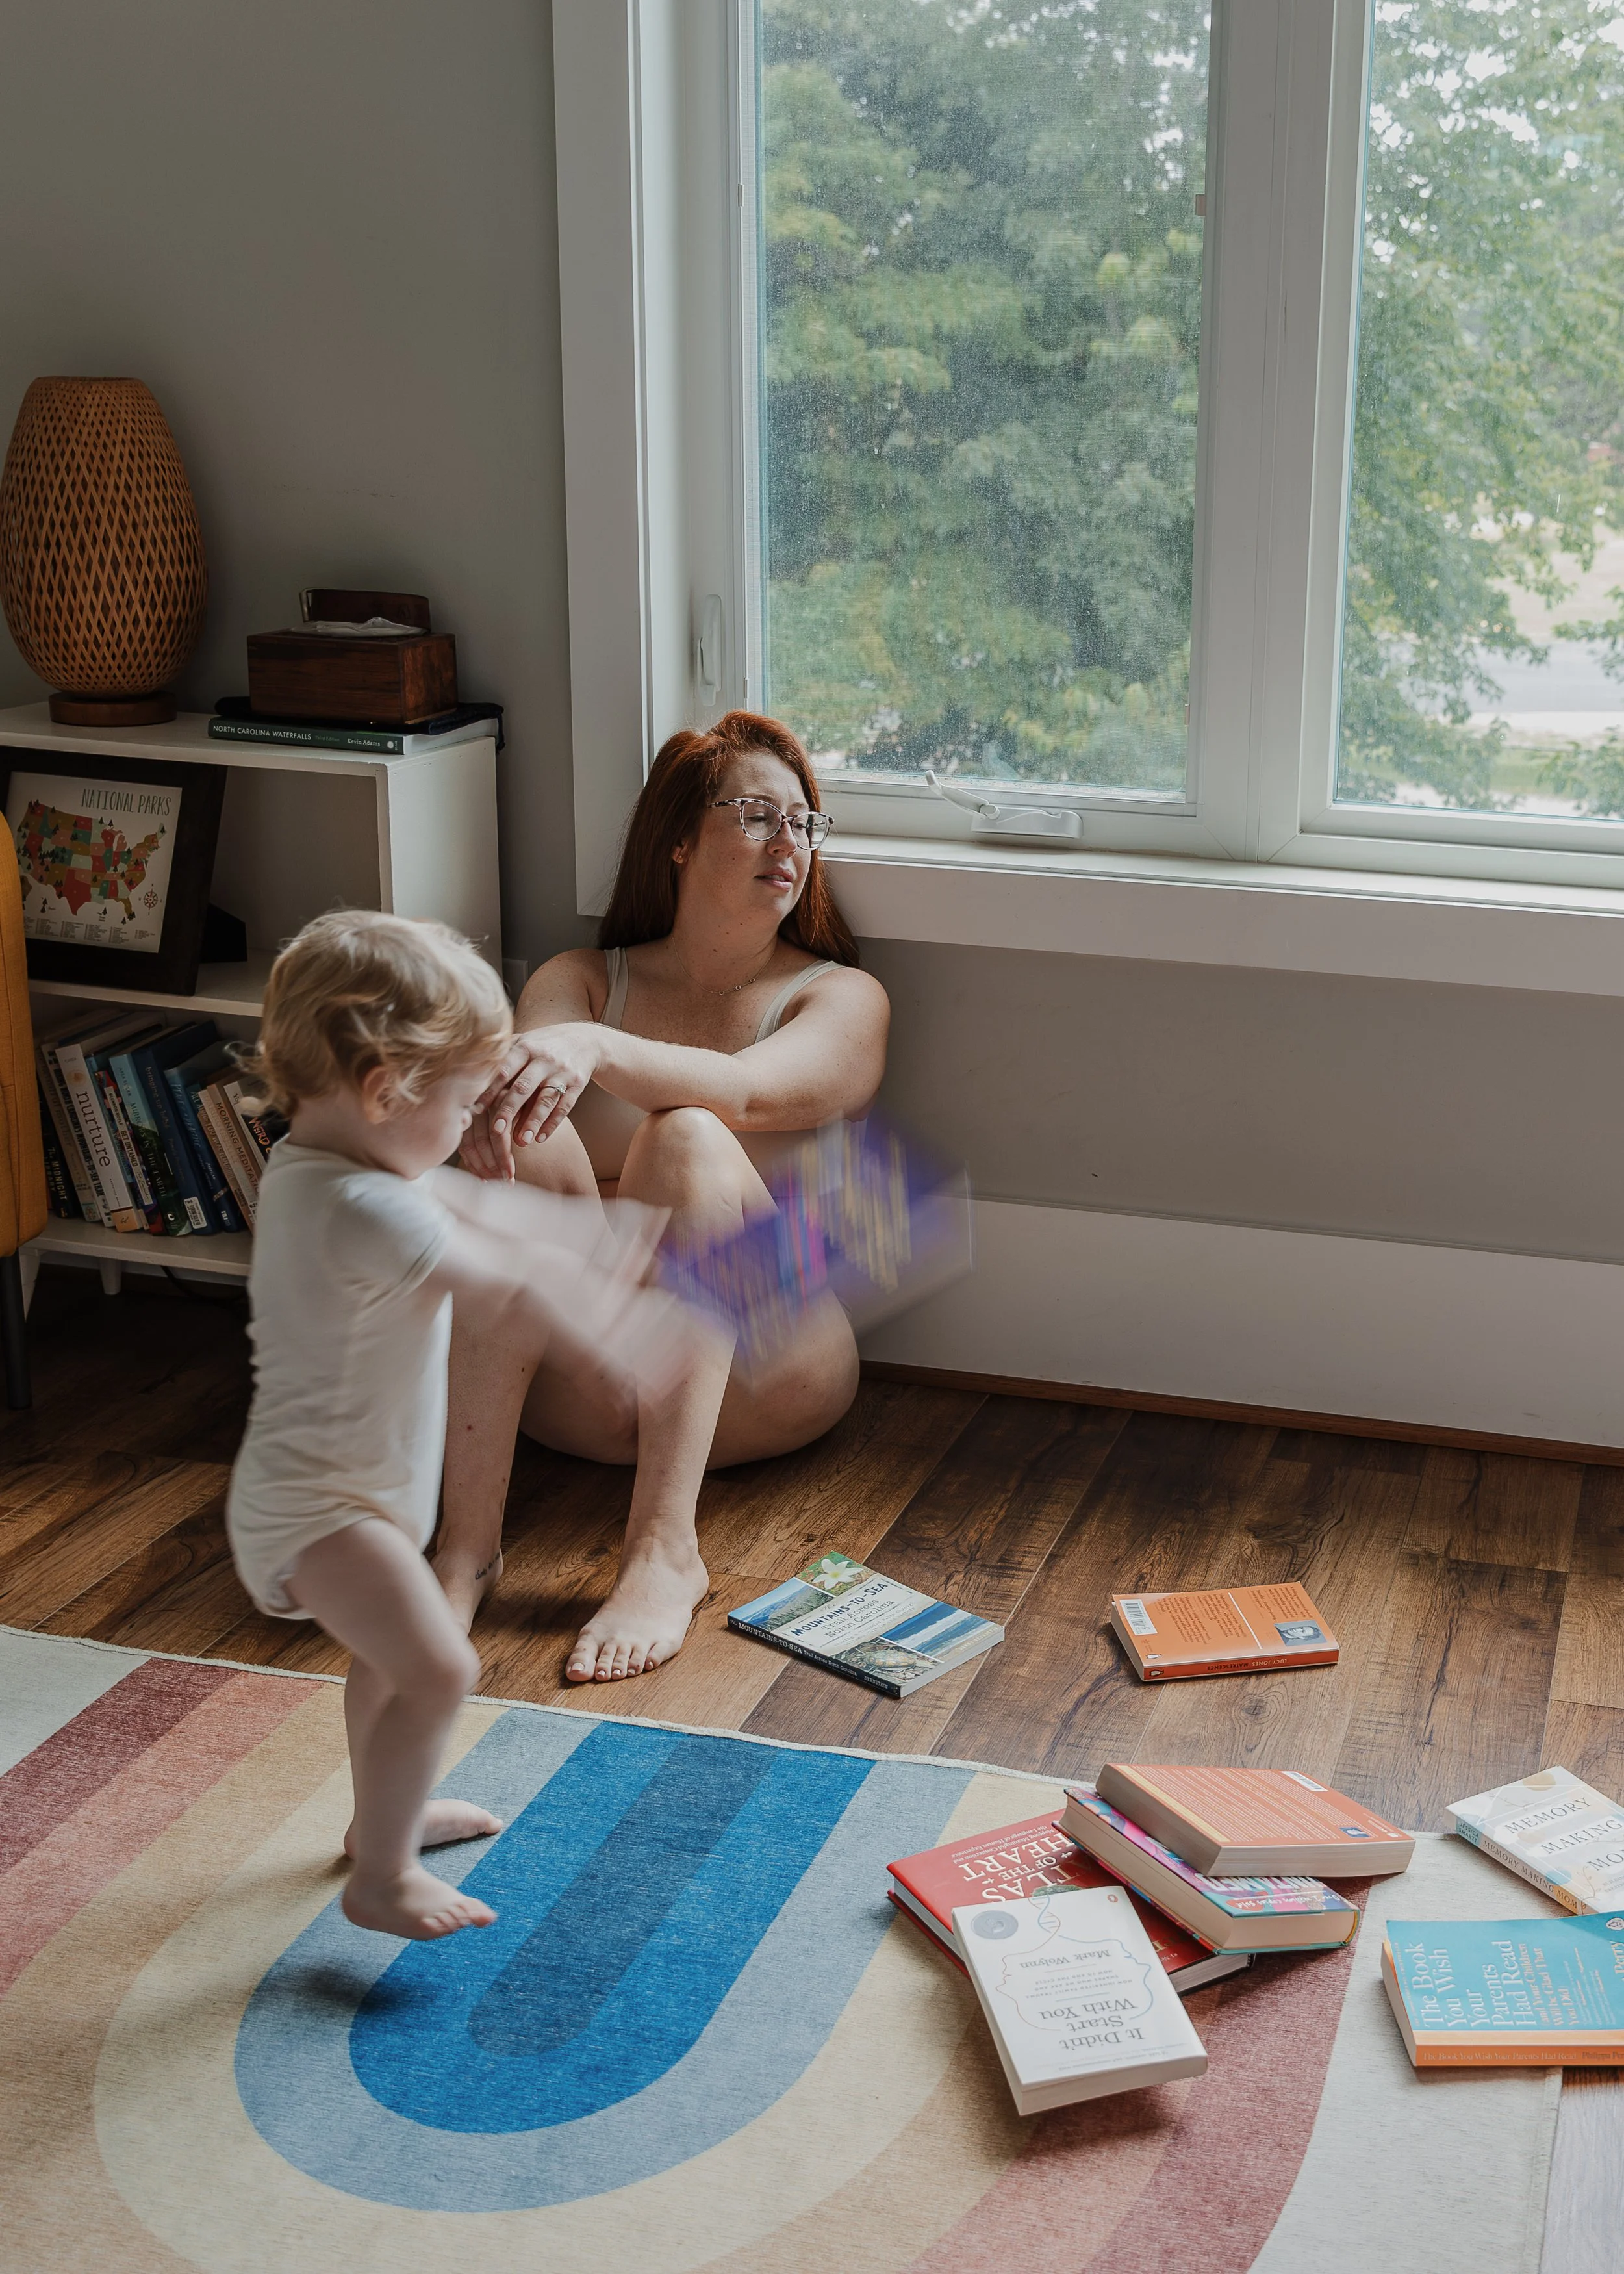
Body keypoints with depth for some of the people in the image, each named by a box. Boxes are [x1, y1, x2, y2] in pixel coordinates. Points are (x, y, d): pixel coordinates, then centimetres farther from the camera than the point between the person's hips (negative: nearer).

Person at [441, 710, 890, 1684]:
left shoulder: (842, 998, 9)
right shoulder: (581, 980, 16)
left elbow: (750, 1090, -15)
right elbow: (518, 1079, -7)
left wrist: (595, 1050, -35)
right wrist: (497, 1099, -33)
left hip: (760, 1367, -1)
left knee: (685, 1138, -29)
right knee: (523, 1140, -26)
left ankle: (667, 1548, -40)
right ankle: (469, 1538, -36)